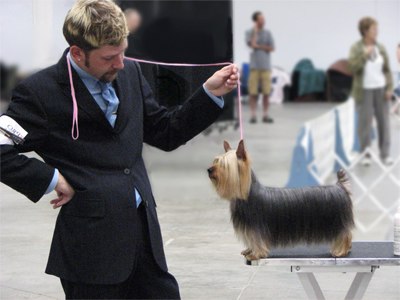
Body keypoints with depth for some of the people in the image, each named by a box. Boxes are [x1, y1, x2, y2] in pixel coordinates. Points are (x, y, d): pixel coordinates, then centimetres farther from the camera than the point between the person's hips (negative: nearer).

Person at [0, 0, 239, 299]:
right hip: (92, 239, -6)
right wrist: (50, 180, -14)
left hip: (146, 229, 6)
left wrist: (211, 92, 8)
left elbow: (165, 134, 17)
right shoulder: (40, 92, -9)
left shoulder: (130, 73, 10)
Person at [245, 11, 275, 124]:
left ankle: (265, 115, 6)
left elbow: (272, 48, 2)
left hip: (265, 66, 2)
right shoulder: (249, 32, 3)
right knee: (253, 92, -4)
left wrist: (258, 46, -7)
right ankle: (253, 115, 1)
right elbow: (252, 44, -14)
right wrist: (255, 31, -10)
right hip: (254, 66, -2)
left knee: (266, 92, 0)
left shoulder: (268, 33, 8)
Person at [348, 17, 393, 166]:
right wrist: (364, 55, -23)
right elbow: (352, 66, -16)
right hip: (365, 90, -3)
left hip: (381, 89, 3)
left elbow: (387, 70, 8)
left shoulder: (381, 48, 5)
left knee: (384, 121, 4)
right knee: (365, 122, 1)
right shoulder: (356, 48, -4)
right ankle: (365, 154, 11)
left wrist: (389, 88, 0)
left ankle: (385, 153, 13)